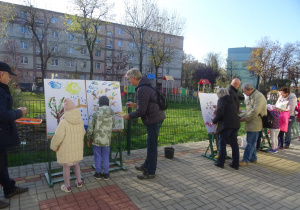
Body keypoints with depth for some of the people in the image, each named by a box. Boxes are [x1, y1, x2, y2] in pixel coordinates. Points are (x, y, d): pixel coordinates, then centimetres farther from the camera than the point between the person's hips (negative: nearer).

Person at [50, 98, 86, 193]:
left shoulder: (64, 122, -24)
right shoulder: (80, 121, -6)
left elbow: (58, 137, -21)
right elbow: (83, 133, 5)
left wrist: (54, 147, -4)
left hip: (66, 149, -5)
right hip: (77, 148, 5)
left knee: (66, 167, 11)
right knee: (76, 164, 24)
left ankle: (67, 187, 25)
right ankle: (79, 182, 33)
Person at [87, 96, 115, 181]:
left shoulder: (96, 114, -13)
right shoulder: (111, 114, -7)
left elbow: (90, 128, -11)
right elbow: (113, 125, 5)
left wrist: (89, 138, 2)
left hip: (97, 140, -1)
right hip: (107, 140, 2)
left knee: (97, 157, 13)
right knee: (106, 157, 13)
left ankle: (98, 173, 25)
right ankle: (106, 174, 22)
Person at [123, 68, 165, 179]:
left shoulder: (142, 90, -21)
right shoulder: (146, 86, 12)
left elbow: (141, 111, -21)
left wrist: (129, 116, -7)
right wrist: (135, 104, 21)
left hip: (153, 119, -10)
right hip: (156, 117, 10)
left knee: (151, 146, 1)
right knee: (150, 144, 21)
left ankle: (150, 172, 15)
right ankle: (146, 166, 37)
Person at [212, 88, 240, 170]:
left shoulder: (221, 100, -6)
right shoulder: (231, 101, 19)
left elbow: (220, 113, -18)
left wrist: (214, 121, -4)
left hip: (226, 125, -8)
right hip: (235, 124, 8)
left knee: (222, 143, 3)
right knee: (234, 144, 11)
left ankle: (220, 163, 9)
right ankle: (235, 164, 17)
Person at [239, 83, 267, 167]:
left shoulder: (258, 96, -15)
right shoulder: (249, 97, 16)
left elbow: (255, 111, -22)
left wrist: (245, 118, -14)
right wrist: (241, 116, 7)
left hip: (255, 123, -9)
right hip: (251, 123, 10)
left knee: (250, 143, -4)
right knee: (252, 142, 16)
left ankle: (245, 160, 0)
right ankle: (253, 158, 27)